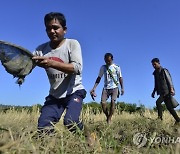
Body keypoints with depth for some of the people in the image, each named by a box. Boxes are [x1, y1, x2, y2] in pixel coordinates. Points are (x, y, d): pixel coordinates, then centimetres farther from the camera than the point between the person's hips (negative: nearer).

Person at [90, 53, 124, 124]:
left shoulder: (117, 67, 4)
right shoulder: (103, 67, 8)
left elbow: (120, 78, 8)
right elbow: (99, 78, 6)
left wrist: (122, 88, -1)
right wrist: (94, 88, -3)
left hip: (114, 87, -1)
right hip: (106, 88, 2)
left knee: (112, 102, -18)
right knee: (103, 103, -14)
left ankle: (109, 119, -9)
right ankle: (107, 117, 7)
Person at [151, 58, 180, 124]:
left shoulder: (164, 71, -4)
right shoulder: (155, 73, 15)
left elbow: (169, 80, -10)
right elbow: (156, 84, 21)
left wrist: (171, 89, -21)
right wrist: (154, 92, 14)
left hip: (167, 91, -7)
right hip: (162, 92, 7)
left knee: (158, 102, -22)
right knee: (169, 107, 6)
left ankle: (160, 117, -15)